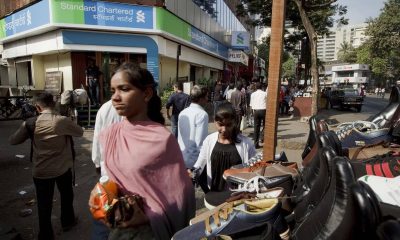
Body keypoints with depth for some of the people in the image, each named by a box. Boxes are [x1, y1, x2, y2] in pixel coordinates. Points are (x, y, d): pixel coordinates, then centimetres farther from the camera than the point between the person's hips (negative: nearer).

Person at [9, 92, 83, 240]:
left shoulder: (31, 123, -10)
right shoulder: (63, 121, -15)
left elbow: (12, 141, 4)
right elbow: (80, 132, 1)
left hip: (41, 171, 0)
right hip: (63, 168, 0)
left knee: (44, 204, 14)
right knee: (66, 196, 24)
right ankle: (67, 222, 43)